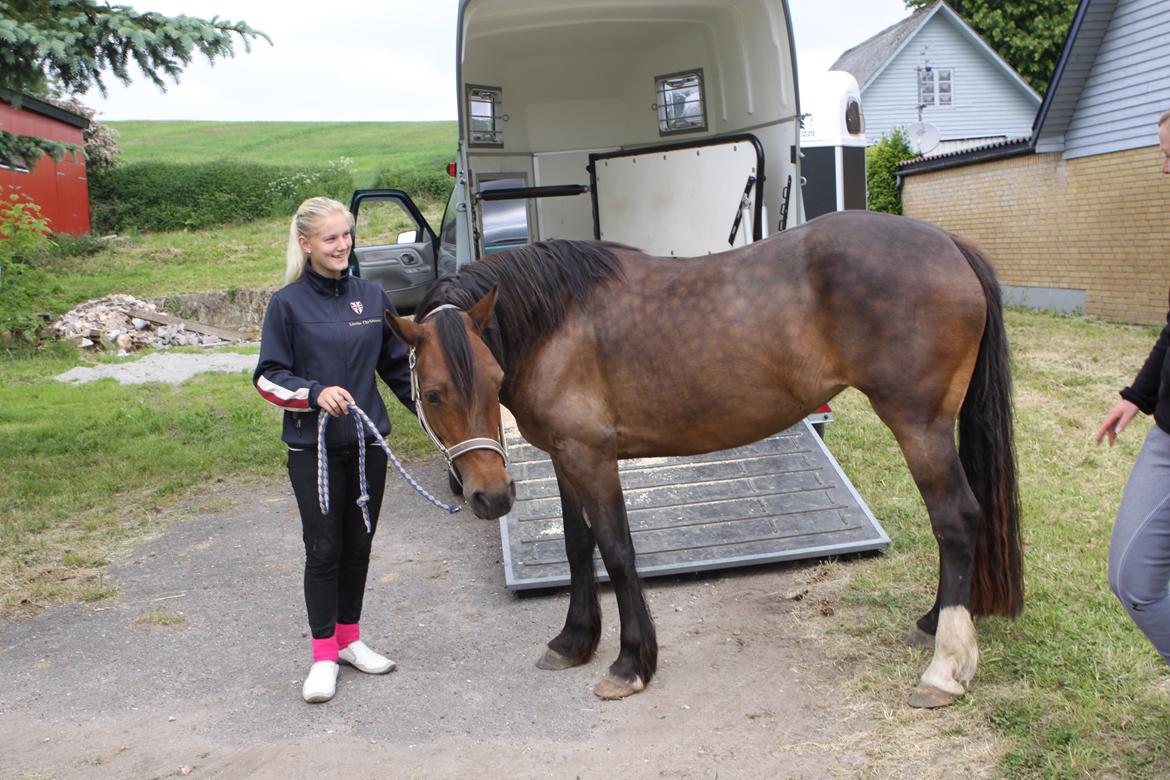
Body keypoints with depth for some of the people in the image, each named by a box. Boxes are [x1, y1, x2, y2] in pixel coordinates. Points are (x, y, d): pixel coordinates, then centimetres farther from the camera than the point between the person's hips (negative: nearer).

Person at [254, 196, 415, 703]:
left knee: (358, 545, 13)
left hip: (368, 442, 4)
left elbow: (398, 367, 13)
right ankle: (323, 656, 15)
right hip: (314, 449, -4)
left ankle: (349, 639, 29)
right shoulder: (288, 304, -6)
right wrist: (315, 393, -23)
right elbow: (268, 378, -6)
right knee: (324, 550, 2)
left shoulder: (371, 297, 4)